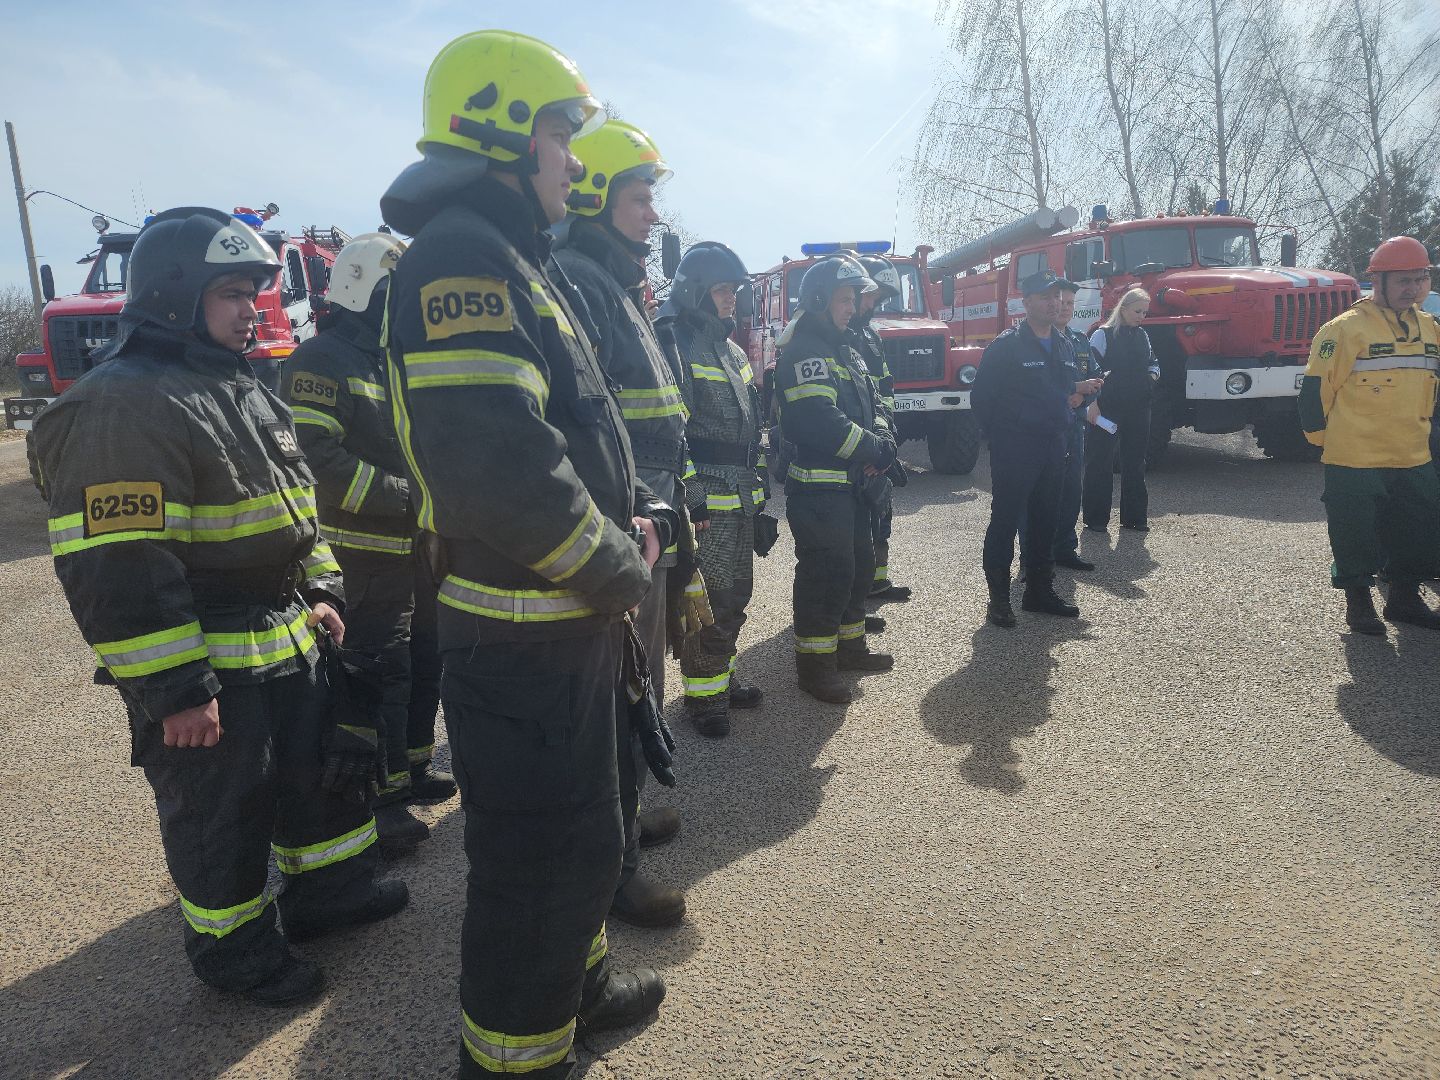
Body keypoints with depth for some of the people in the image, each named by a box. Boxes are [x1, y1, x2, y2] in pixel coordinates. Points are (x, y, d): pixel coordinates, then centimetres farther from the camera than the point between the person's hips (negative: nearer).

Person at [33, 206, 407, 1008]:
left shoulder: (244, 388, 11)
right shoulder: (125, 405, -21)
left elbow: (293, 502, 21)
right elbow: (117, 568, -25)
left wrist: (318, 592, 15)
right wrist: (173, 688, -24)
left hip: (288, 641, 9)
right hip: (203, 668, -9)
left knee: (323, 768, 21)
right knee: (222, 813, 8)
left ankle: (330, 887, 42)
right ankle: (233, 946, 29)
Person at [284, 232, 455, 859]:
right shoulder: (322, 359, -12)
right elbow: (316, 456, -23)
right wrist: (406, 497, -23)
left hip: (421, 543, 9)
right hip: (369, 546, -9)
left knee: (425, 659, 17)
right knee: (382, 668, -3)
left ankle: (411, 766, 33)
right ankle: (380, 797, 8)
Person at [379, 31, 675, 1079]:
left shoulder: (513, 262, 16)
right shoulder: (461, 258, -18)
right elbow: (500, 468, -31)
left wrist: (633, 517, 6)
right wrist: (620, 569, -16)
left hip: (569, 625, 10)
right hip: (524, 642, -10)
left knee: (585, 825, 25)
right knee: (543, 857, 5)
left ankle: (573, 981, 47)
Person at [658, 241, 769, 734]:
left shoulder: (731, 349, 18)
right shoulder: (675, 346, -12)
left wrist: (759, 484, 21)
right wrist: (690, 498, -21)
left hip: (741, 499, 9)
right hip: (706, 501, -9)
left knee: (735, 594, 16)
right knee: (709, 601, -4)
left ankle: (723, 675, 30)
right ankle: (702, 694, 8)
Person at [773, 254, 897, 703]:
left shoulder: (844, 350, 17)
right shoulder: (803, 352, -16)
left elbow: (870, 401, 14)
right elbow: (820, 422, -26)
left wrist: (882, 439, -7)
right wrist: (874, 449, -18)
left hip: (850, 483, 10)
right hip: (817, 488, -10)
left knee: (858, 566, 18)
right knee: (825, 574, -4)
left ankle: (849, 647, 33)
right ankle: (815, 665, 7)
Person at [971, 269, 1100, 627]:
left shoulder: (1064, 346, 13)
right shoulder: (1006, 346, -10)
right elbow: (981, 397, -8)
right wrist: (1002, 435, -3)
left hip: (1053, 446, 8)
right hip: (1014, 450, -7)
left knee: (1045, 521, 14)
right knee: (1005, 522, -3)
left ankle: (1040, 591, 25)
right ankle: (998, 597, 5)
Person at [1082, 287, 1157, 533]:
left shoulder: (1142, 335, 13)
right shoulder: (1103, 335, -6)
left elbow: (1152, 362, 26)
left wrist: (1153, 375, 5)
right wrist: (1092, 406, -21)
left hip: (1138, 409, 6)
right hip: (1107, 409, -6)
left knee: (1135, 462, 10)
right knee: (1100, 462, -2)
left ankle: (1134, 516, 19)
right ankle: (1096, 518, 5)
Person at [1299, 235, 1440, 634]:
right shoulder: (1346, 329, -12)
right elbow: (1316, 386, -9)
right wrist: (1320, 434, -4)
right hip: (1354, 462, -6)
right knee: (1357, 536, 3)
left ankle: (1404, 598, 29)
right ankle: (1358, 601, 20)